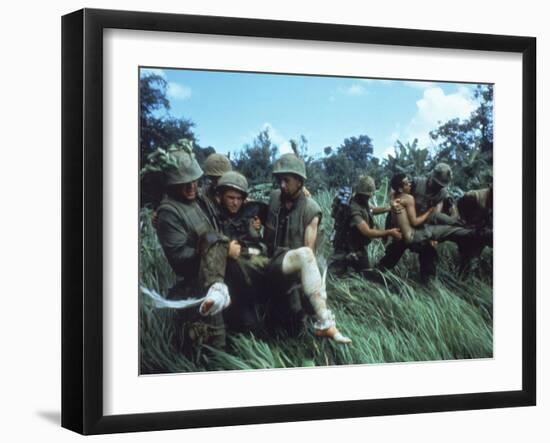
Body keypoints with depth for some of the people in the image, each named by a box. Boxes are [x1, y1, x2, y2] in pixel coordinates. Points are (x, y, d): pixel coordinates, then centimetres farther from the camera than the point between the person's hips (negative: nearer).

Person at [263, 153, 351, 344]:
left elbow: (310, 248, -10)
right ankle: (324, 323, -43)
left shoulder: (310, 209, -3)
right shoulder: (274, 198, 6)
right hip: (272, 262, -1)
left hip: (292, 268, 1)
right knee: (303, 255, -35)